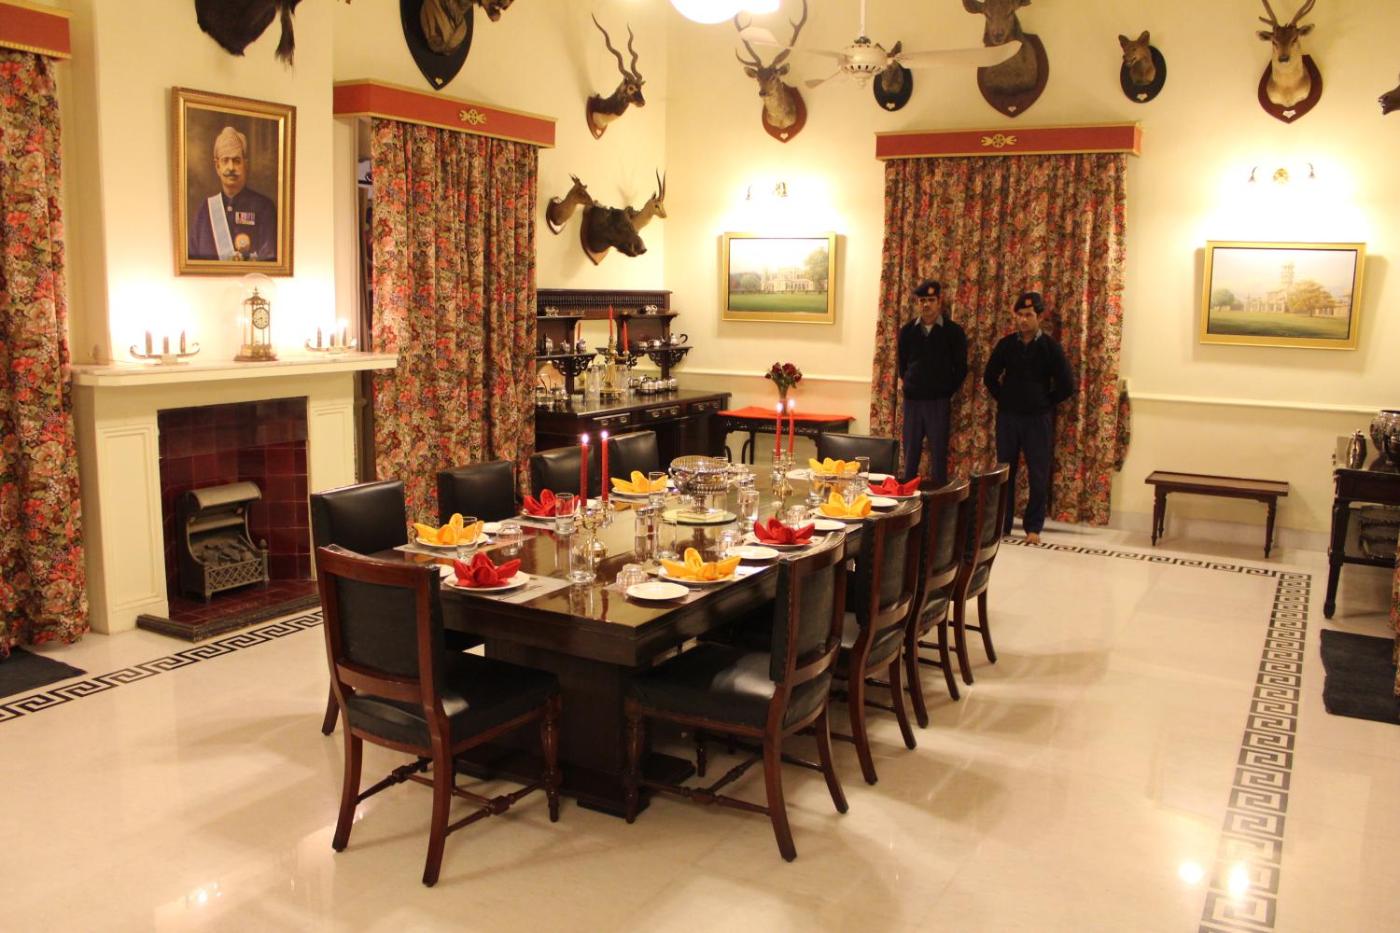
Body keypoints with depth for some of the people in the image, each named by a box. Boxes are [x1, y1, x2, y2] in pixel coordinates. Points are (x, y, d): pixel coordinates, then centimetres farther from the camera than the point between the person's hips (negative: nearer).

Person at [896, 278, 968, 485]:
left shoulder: (953, 332, -2)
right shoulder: (908, 331, 5)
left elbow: (961, 369, 2)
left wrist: (947, 391, 0)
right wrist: (909, 385, 7)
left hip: (939, 401, -2)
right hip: (912, 400, 2)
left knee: (939, 453, 1)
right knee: (910, 452, 7)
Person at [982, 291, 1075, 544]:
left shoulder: (1050, 347, -5)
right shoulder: (1006, 343, 2)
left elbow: (1066, 386, -4)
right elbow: (990, 376, 13)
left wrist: (1044, 403, -2)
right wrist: (1003, 398, 5)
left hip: (1038, 419, -2)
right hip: (1007, 417, 2)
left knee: (1038, 476, 2)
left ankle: (1033, 527, 13)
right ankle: (1001, 524, 17)